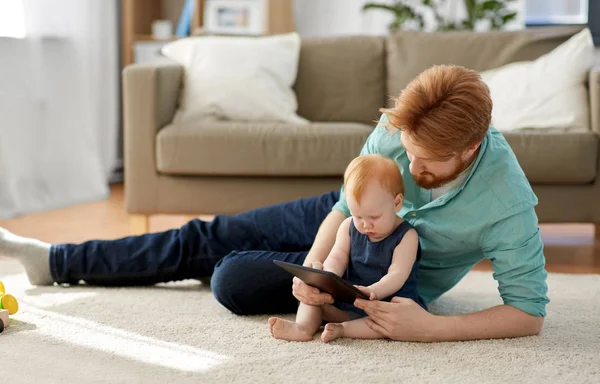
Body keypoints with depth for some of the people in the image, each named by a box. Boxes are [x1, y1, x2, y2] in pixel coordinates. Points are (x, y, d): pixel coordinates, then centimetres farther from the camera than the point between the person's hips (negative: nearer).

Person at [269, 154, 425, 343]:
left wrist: (373, 291, -41)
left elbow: (397, 276, -21)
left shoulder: (406, 236, -12)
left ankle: (341, 329, -39)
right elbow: (337, 258, -3)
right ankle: (304, 326, -30)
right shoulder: (349, 227, 3)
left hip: (387, 301, -4)